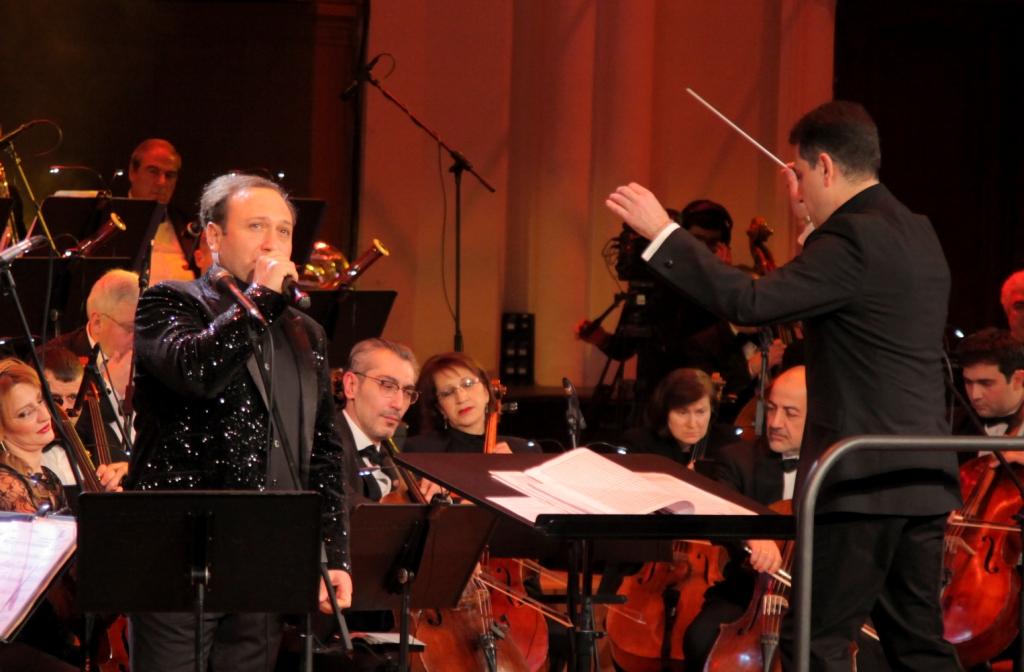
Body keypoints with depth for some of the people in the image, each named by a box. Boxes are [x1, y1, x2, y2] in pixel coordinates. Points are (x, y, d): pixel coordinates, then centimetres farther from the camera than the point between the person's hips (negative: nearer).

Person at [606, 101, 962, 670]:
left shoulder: (853, 239, -15)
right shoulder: (918, 234, 13)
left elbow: (749, 302, -22)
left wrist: (663, 233, -16)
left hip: (864, 480, -9)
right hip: (924, 477, 9)